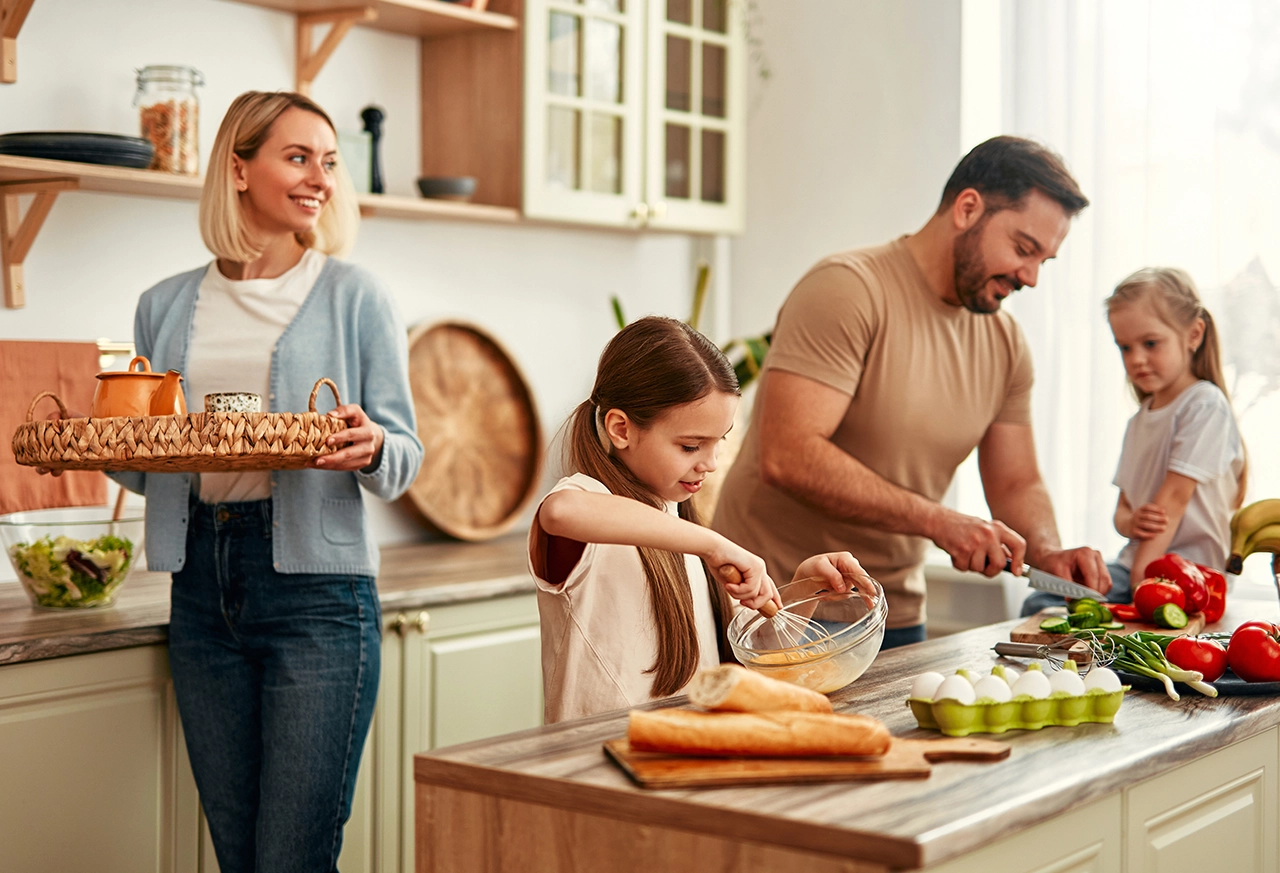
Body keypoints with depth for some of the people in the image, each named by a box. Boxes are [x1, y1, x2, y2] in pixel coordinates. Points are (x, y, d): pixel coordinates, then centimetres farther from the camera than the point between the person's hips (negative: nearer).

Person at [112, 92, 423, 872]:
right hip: (203, 588, 4)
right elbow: (146, 468, 18)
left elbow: (404, 458, 3)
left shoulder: (353, 295, 3)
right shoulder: (166, 308, 12)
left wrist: (369, 452, -19)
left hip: (316, 583, -4)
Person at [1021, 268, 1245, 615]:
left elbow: (1175, 495, -13)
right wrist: (1130, 522, -7)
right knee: (1039, 606, -14)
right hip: (1135, 561, 8)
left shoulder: (1205, 404, -7)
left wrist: (1142, 577, -17)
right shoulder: (1139, 421, 19)